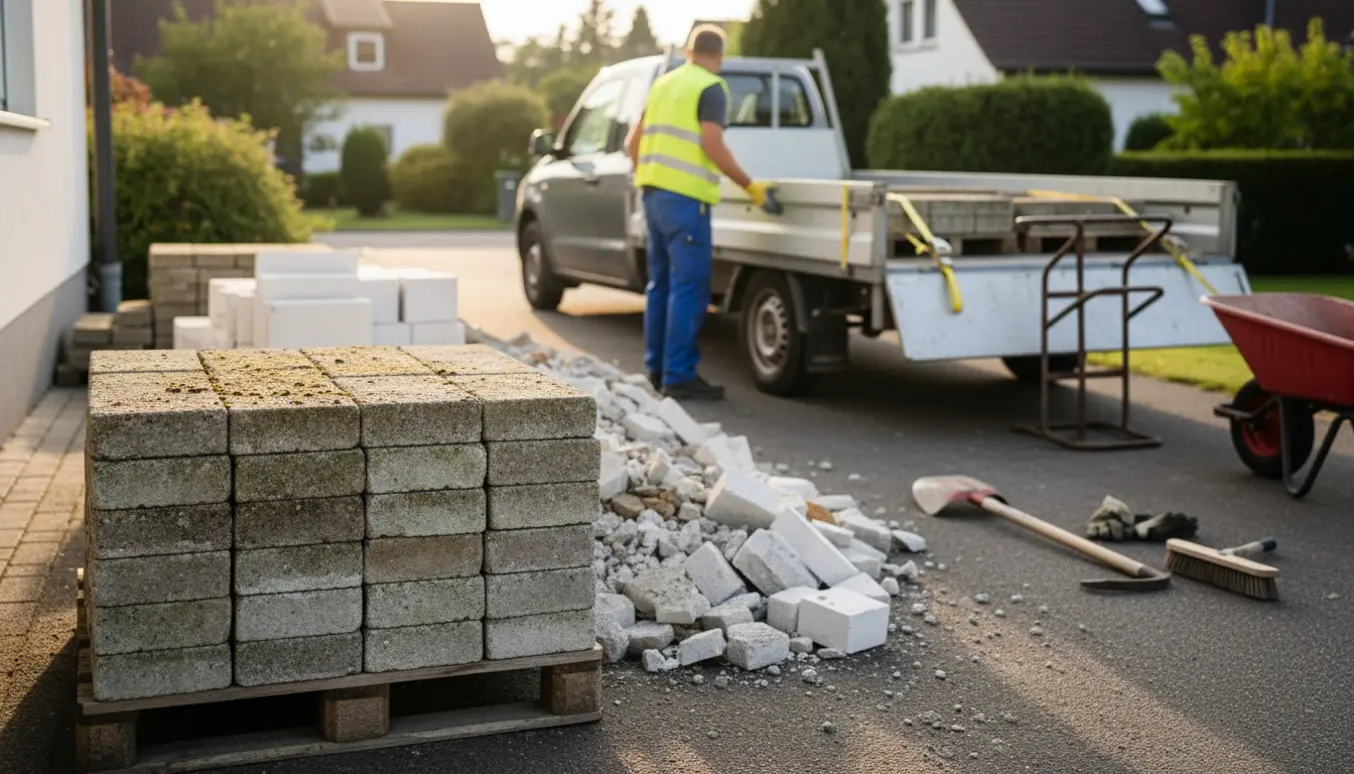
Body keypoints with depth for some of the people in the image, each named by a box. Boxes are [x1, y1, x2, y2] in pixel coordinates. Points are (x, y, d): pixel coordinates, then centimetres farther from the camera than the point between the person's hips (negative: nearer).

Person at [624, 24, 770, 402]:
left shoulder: (663, 83, 18)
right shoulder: (711, 88, -5)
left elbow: (632, 144, 20)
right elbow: (713, 146, -16)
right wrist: (750, 186, -8)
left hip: (654, 193, 8)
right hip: (685, 197, -8)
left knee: (661, 282, 13)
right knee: (689, 286, -7)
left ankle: (658, 369, 18)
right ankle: (679, 376, -8)